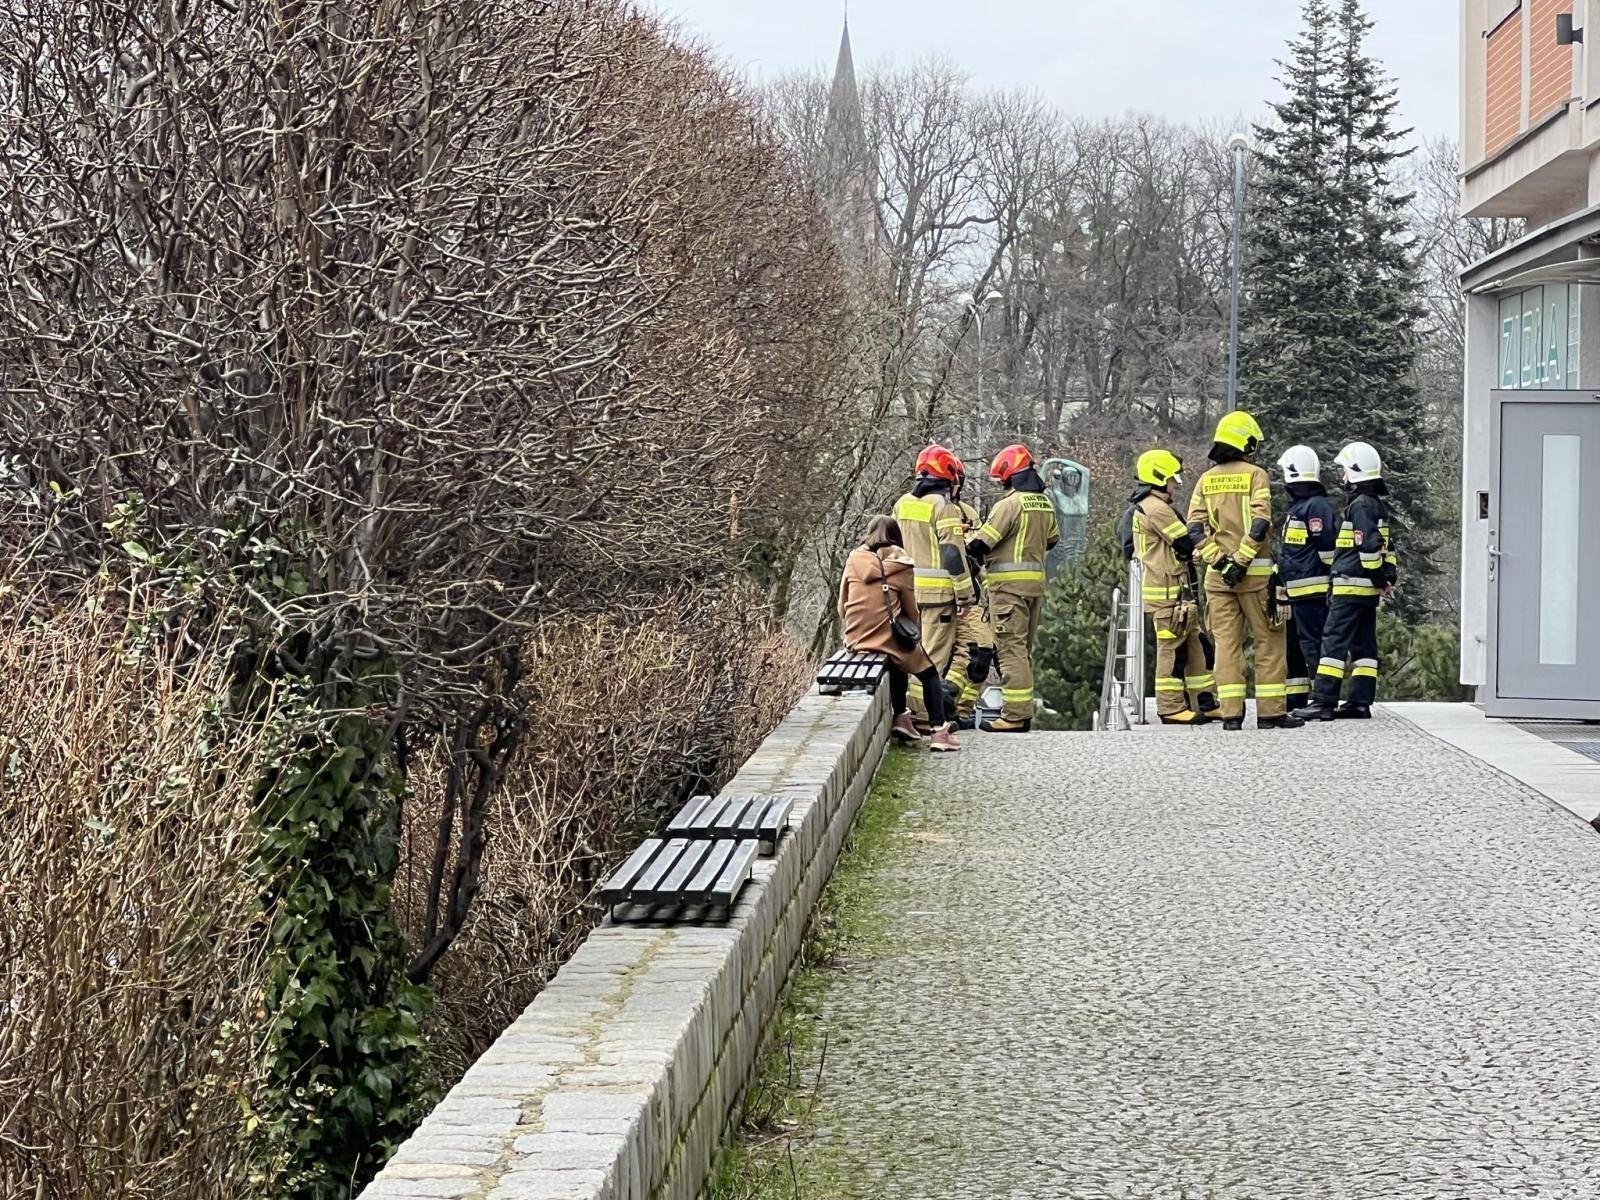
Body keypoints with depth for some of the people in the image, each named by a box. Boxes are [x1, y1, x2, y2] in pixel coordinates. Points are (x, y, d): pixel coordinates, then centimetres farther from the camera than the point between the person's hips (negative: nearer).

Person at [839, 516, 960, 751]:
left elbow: (842, 608, 8)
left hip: (855, 641, 4)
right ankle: (940, 731, 5)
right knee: (929, 674, 17)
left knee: (899, 662, 32)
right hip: (889, 640, -4)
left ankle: (901, 718, 27)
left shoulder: (853, 561, 3)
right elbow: (911, 612, 2)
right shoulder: (901, 566, -4)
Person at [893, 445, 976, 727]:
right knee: (935, 651, -3)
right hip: (938, 591, -7)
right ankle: (927, 713, -3)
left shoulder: (902, 504, 10)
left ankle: (914, 708, 19)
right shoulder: (943, 507, -13)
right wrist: (964, 594, -12)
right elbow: (953, 555, -15)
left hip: (907, 588, 7)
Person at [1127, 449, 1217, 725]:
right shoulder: (1156, 507, -15)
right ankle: (1171, 707, -4)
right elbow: (1185, 544, -15)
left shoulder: (1143, 507, 19)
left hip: (1176, 590, 11)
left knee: (1193, 644, 13)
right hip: (1168, 591, -11)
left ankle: (1203, 701, 17)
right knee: (1173, 648, -7)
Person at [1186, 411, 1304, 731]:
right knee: (1268, 641, 3)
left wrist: (1218, 559, -4)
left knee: (1227, 642, 5)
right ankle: (1270, 711, 2)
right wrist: (1241, 560, -14)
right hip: (1254, 572, -4)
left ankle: (1231, 713, 1)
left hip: (1218, 573, 4)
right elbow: (1260, 523, -16)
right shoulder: (1255, 475, -4)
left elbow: (1195, 527, 0)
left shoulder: (1206, 480, 9)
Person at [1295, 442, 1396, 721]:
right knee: (1363, 644, 10)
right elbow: (1387, 546, 21)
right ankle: (1361, 701, 10)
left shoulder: (1361, 505, -14)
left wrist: (1378, 577, -13)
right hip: (1369, 590, 10)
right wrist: (1388, 575, 17)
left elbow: (1369, 545, -19)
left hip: (1351, 585, -10)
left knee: (1335, 641, -10)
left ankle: (1324, 701, -13)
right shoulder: (1378, 505, 18)